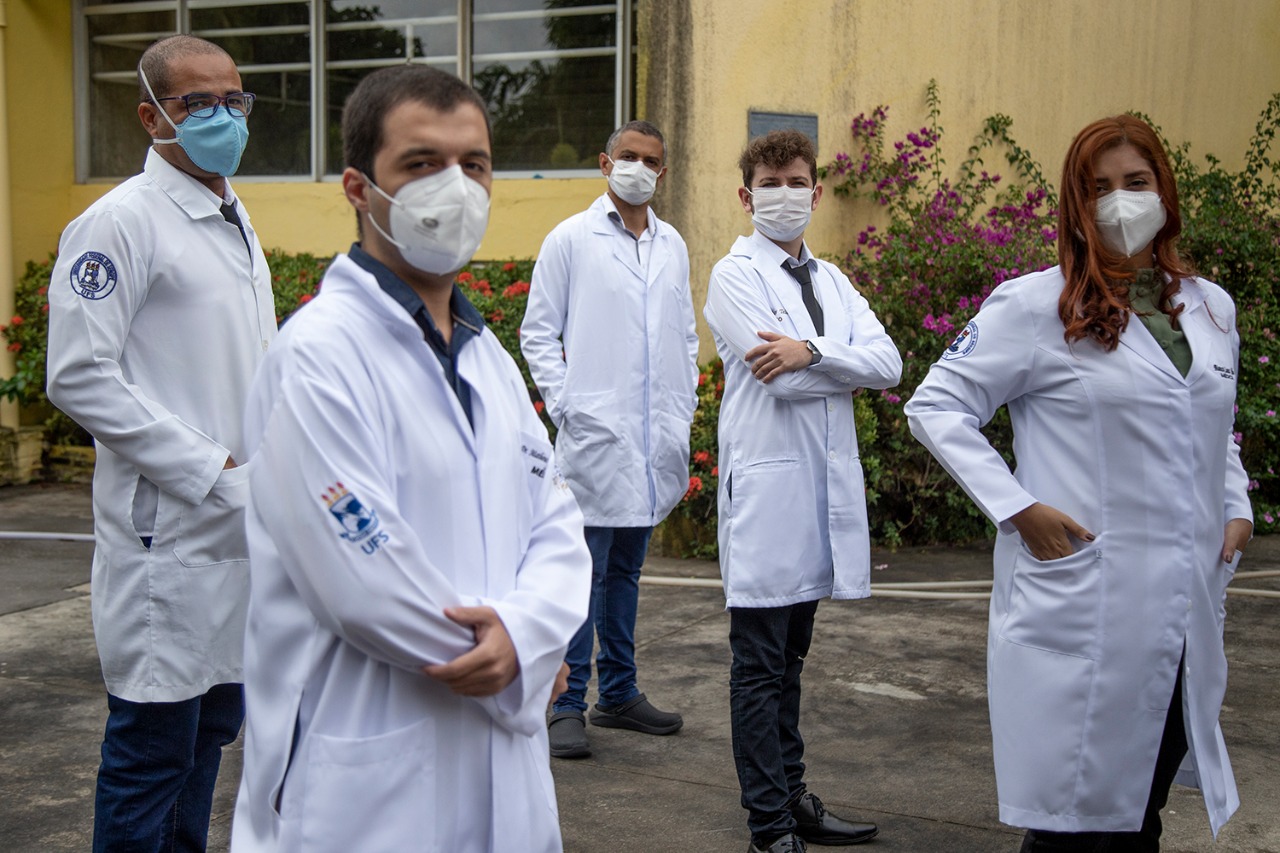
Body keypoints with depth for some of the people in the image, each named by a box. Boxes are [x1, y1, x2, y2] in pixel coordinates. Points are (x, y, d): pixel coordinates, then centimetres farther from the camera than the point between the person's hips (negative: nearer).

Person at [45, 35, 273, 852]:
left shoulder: (237, 221, 15)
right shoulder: (122, 221, -10)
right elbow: (80, 377, -17)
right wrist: (211, 473, -17)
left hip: (242, 527, 8)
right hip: (168, 531, -8)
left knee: (215, 721, 17)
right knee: (154, 738, 1)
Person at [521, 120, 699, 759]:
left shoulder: (673, 246, 14)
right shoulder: (571, 239, 0)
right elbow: (538, 332, -1)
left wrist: (683, 412, 11)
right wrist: (564, 405, -9)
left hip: (655, 440, 5)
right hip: (594, 435, -5)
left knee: (626, 569, 14)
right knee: (584, 572, -4)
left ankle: (618, 693, 23)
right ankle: (568, 706, 4)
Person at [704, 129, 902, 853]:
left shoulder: (830, 279, 16)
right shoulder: (736, 276, -4)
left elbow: (889, 363, 0)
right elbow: (783, 382, -16)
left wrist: (812, 349, -15)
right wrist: (852, 369, -2)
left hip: (828, 482, 7)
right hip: (768, 486, -6)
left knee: (791, 659, 17)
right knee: (762, 668, 1)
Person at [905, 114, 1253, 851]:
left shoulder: (1213, 308, 11)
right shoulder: (1037, 306, -6)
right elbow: (937, 405, -5)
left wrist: (1237, 507, 9)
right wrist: (1015, 507, -13)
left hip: (1187, 609, 6)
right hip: (1082, 600, -5)